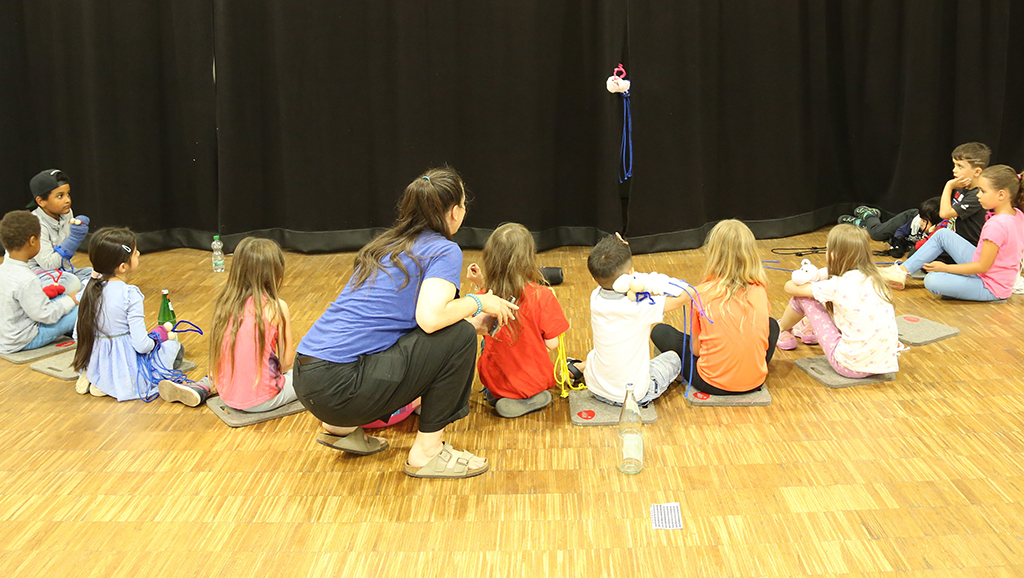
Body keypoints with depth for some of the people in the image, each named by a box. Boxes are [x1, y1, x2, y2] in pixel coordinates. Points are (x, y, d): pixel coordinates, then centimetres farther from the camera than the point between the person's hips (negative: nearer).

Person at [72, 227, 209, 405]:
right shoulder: (130, 295, -20)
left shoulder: (89, 288, -2)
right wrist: (160, 335, 0)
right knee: (174, 346, 17)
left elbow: (78, 334, 6)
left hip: (93, 366, 6)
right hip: (126, 369, -6)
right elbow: (141, 345, -21)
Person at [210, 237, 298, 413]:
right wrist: (280, 371, 13)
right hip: (260, 401, -6)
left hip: (227, 396, 6)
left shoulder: (224, 303, 0)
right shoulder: (276, 307, -14)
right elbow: (287, 360, -9)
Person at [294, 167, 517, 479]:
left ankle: (342, 427, 22)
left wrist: (473, 321, 33)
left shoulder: (388, 245, 20)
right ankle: (427, 452, 2)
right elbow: (430, 318, -22)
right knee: (458, 335, -5)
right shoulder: (444, 251, -5)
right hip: (338, 386, -9)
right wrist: (477, 302, -4)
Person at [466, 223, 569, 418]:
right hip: (533, 380, 0)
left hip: (494, 380, 1)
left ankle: (495, 395, 15)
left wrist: (481, 285, 1)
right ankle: (530, 399, 12)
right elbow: (551, 344, -13)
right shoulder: (542, 296, -21)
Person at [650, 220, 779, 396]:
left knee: (659, 331, 13)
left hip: (712, 384, -2)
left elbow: (696, 349, -3)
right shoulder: (760, 291, -3)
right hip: (755, 381, 2)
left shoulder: (701, 293, -10)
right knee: (772, 324, 30)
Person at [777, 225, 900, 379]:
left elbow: (790, 287, 1)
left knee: (803, 297, 5)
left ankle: (782, 330, 34)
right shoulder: (874, 279, 1)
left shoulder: (836, 286, -14)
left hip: (851, 368, -6)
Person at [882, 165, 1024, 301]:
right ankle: (902, 270, 7)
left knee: (932, 281, -28)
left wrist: (945, 267, -15)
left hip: (991, 287, -10)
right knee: (942, 234, 7)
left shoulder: (996, 225, -29)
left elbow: (983, 267, -23)